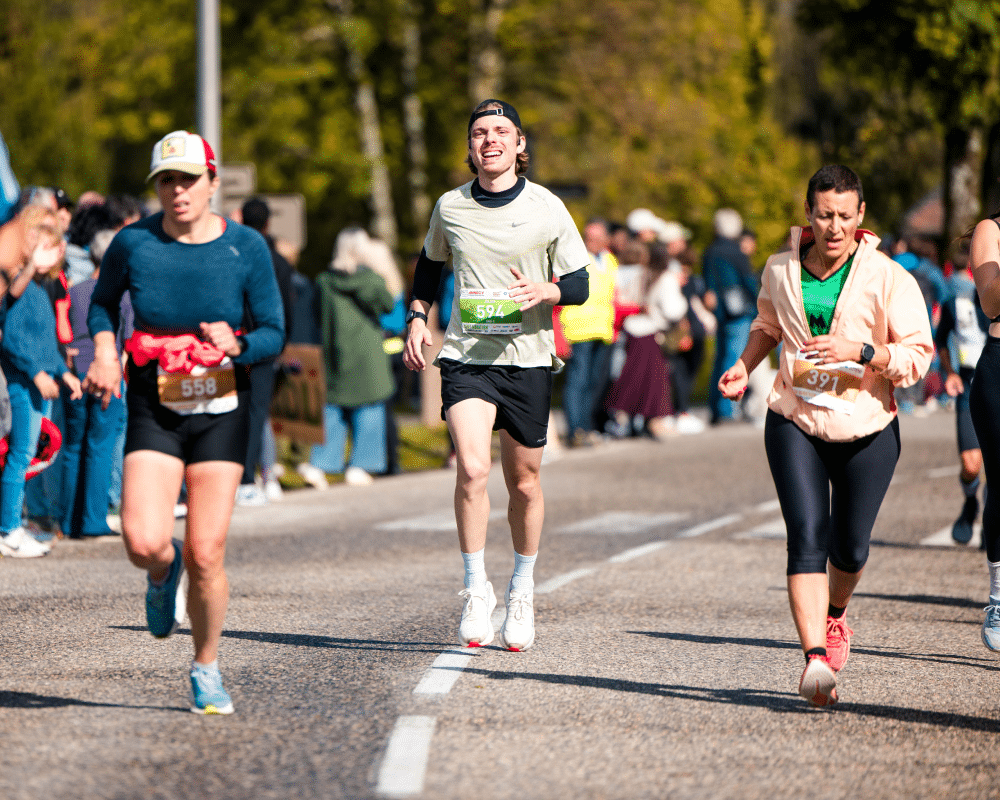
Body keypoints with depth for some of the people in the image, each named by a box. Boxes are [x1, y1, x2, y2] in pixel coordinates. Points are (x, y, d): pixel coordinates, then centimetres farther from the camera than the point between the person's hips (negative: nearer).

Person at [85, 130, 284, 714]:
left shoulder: (247, 247, -4)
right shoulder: (133, 243, -4)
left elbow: (275, 335, 2)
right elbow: (103, 302, 15)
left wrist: (237, 344, -20)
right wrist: (104, 351, -4)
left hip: (221, 410, 0)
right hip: (154, 410, 0)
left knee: (205, 555, -5)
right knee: (143, 543, -17)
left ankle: (207, 668, 19)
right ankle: (163, 575, 22)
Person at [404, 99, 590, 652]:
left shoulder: (547, 209, -2)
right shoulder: (450, 208, 4)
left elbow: (578, 285, 2)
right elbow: (429, 267, 23)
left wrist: (543, 291, -18)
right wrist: (416, 318, 8)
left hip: (527, 359, 0)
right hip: (466, 357, 0)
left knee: (523, 481, 9)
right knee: (472, 469, -19)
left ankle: (521, 590, 30)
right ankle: (476, 591, -7)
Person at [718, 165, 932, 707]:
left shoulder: (888, 278, -9)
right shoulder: (780, 270, 3)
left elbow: (918, 357, -9)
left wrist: (859, 351, -23)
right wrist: (744, 366, 6)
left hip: (867, 430, -1)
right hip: (794, 423, 1)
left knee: (849, 548, 10)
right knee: (807, 538, -15)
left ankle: (834, 617, 45)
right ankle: (816, 660, -24)